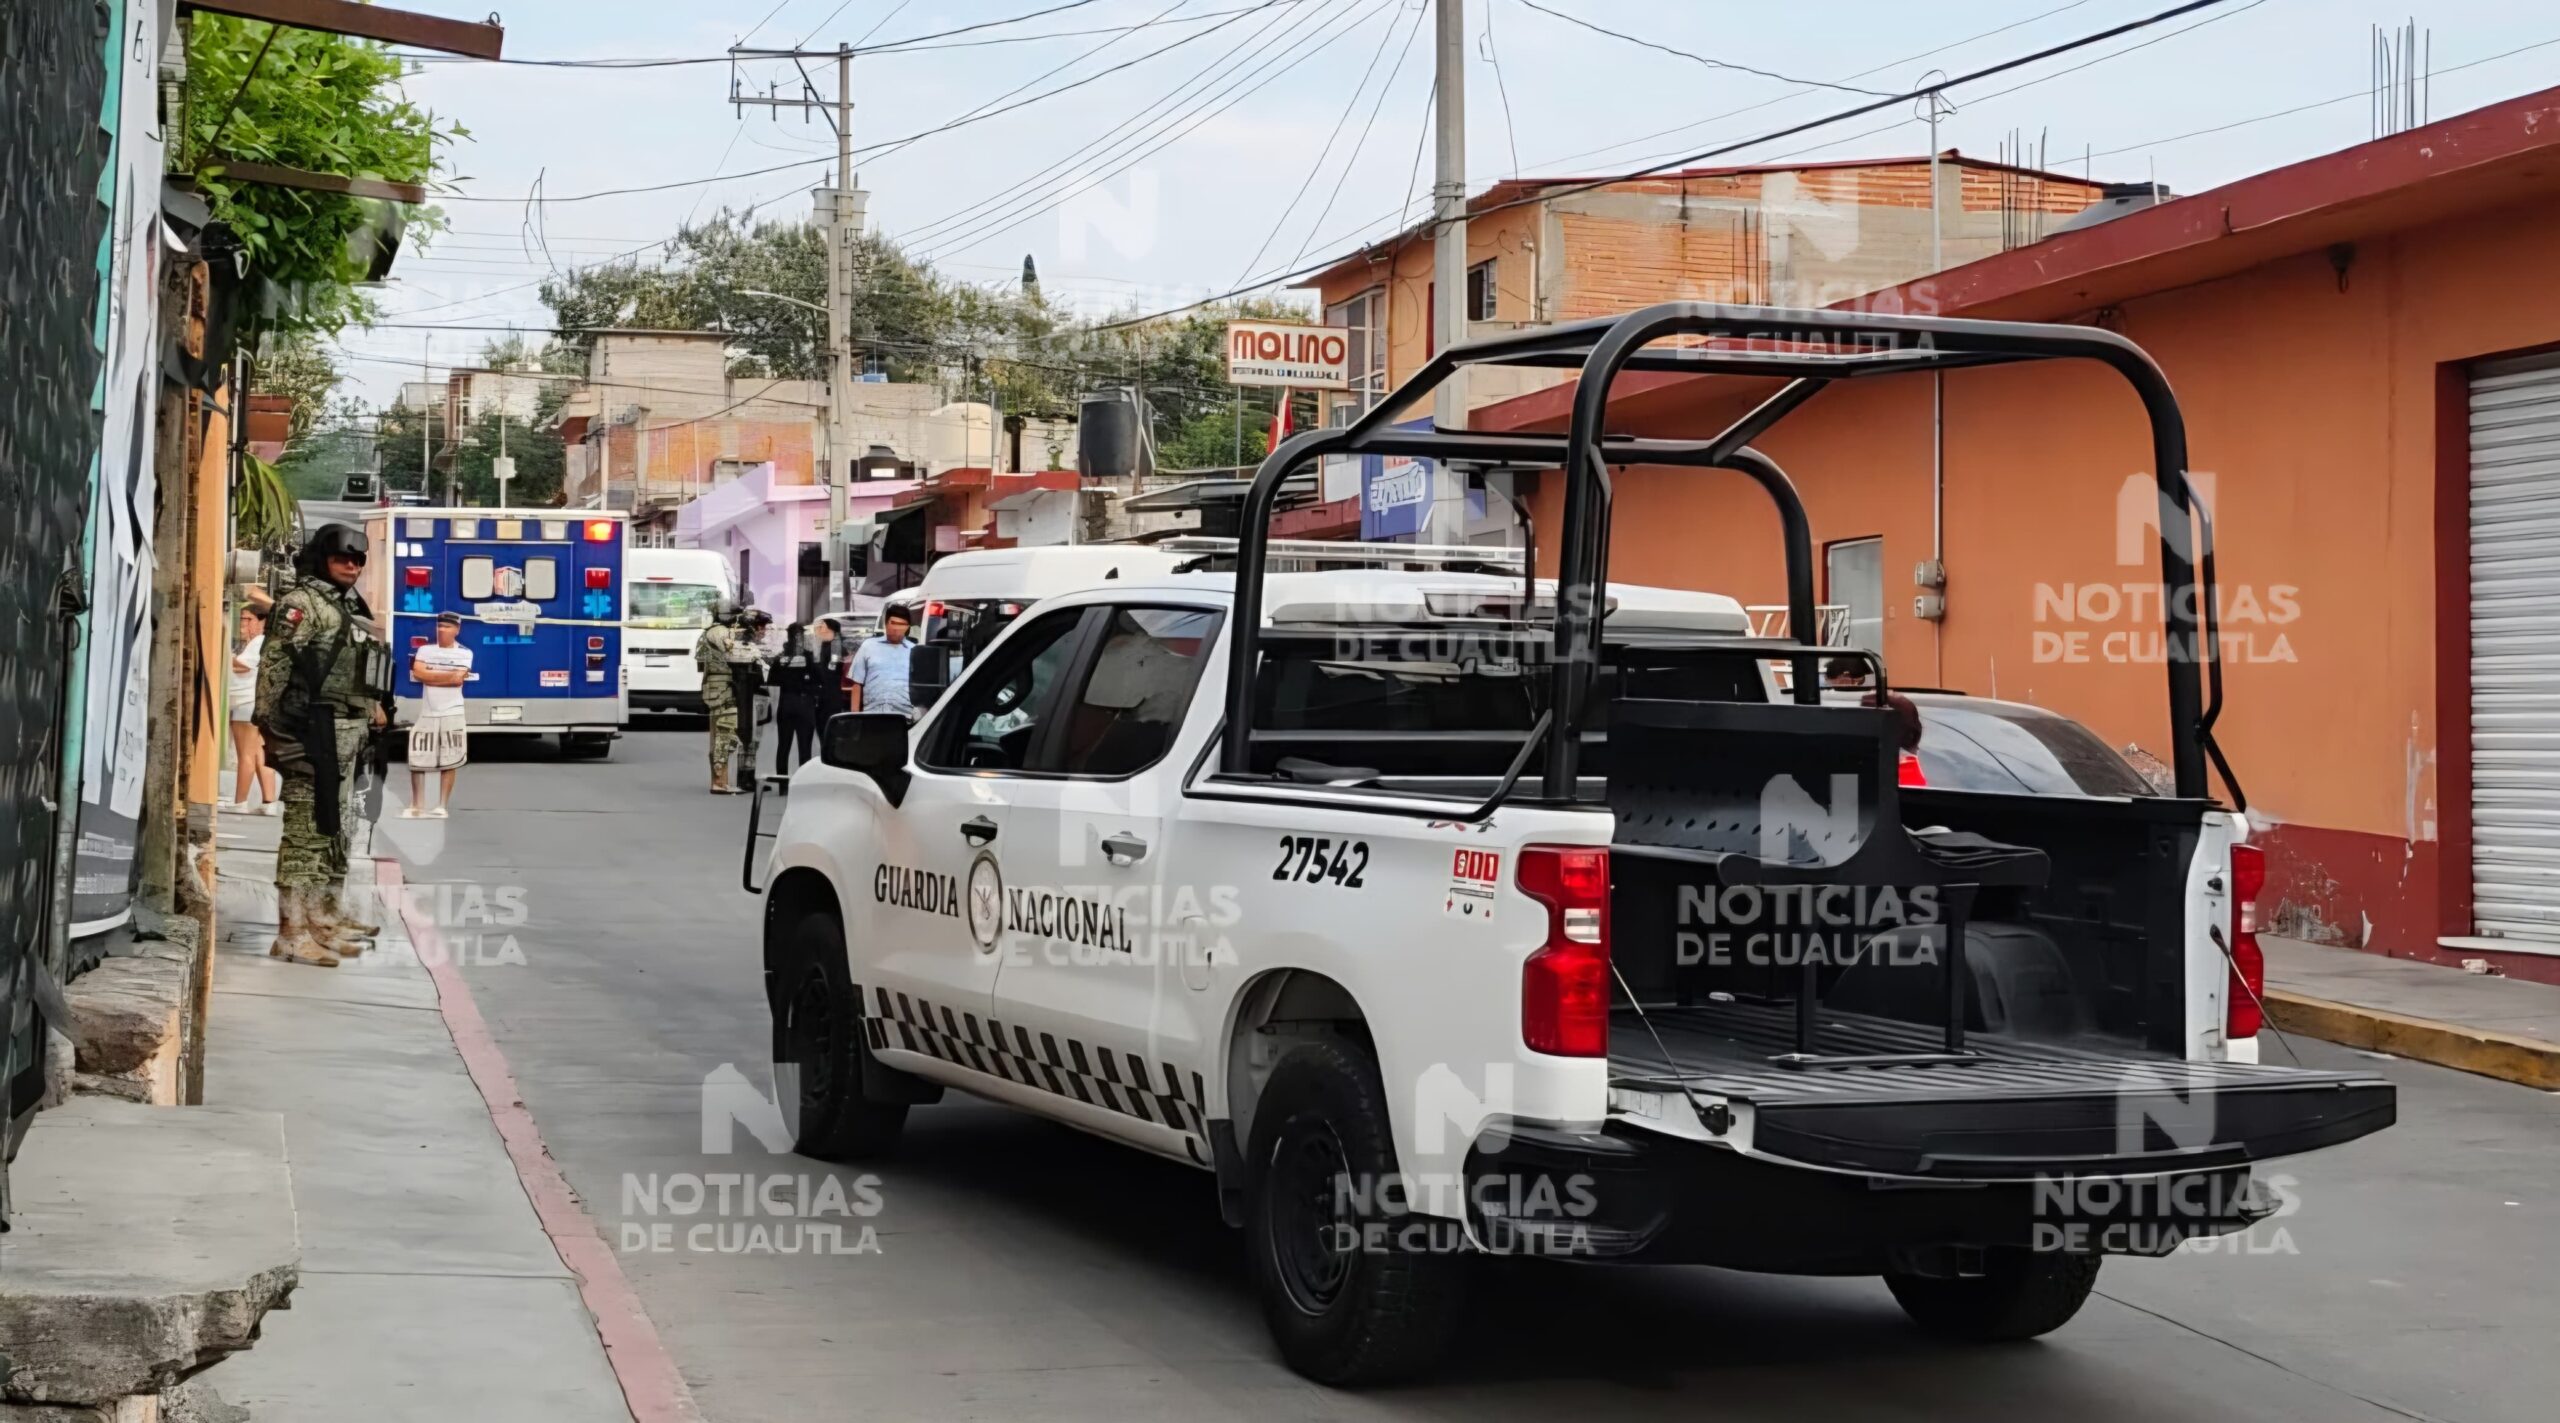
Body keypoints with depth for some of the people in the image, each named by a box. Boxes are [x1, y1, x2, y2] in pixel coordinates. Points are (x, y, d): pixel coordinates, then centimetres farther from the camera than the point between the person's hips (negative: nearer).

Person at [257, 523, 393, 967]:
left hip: (348, 730, 10)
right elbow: (273, 663, -16)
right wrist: (271, 724, -21)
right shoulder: (302, 602, -9)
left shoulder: (349, 606, 20)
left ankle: (327, 915, 30)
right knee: (308, 829, -11)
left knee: (338, 826, 18)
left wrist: (371, 710, 25)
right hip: (316, 730, -10)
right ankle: (293, 933, -11)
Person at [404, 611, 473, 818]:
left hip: (452, 714, -2)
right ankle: (417, 806, 11)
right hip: (427, 713, 2)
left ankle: (442, 806, 4)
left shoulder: (464, 653, 1)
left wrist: (431, 676, -9)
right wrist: (448, 674, -9)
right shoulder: (425, 650, 7)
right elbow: (418, 673, -9)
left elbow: (459, 679, -14)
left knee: (450, 762, -2)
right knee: (417, 760, 2)